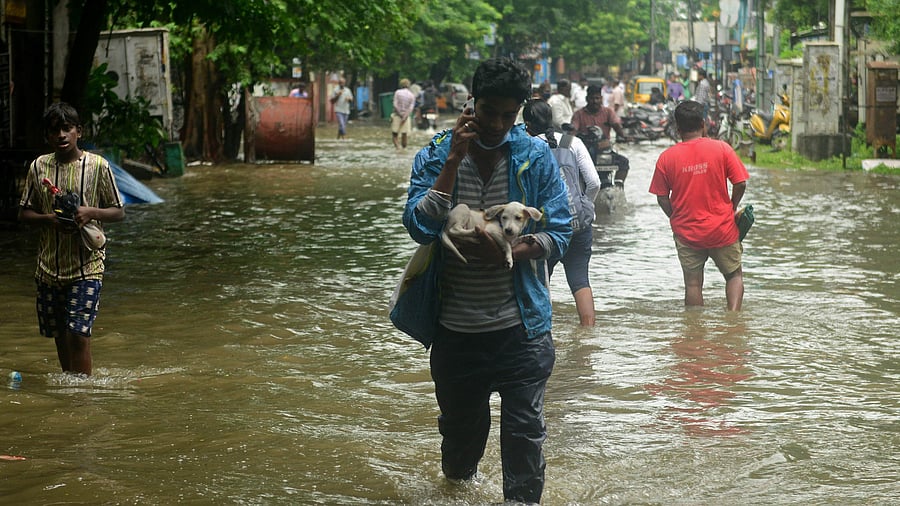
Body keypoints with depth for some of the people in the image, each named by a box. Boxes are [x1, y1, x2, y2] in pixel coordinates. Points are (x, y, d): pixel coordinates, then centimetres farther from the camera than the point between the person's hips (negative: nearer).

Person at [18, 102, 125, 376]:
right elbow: (24, 213, 9)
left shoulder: (98, 166, -4)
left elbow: (119, 212, 1)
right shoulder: (39, 166, 4)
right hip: (49, 264, 4)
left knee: (78, 334, -12)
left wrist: (90, 213, -18)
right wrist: (48, 219, -11)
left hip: (86, 264, -4)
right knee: (59, 334, 12)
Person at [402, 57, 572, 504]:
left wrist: (509, 254, -23)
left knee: (524, 431, -5)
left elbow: (558, 232, -5)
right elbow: (420, 226, -15)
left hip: (520, 327, -2)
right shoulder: (435, 156, -2)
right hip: (455, 328, 2)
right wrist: (453, 160, -20)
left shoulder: (536, 156, -3)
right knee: (460, 427, 20)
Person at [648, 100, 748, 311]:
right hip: (722, 230, -1)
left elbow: (662, 198, -2)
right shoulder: (721, 149, -8)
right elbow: (740, 184, -7)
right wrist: (731, 209, 10)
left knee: (693, 283, 10)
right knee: (734, 275, 15)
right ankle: (734, 313, -5)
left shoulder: (666, 158, -5)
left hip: (687, 232, 1)